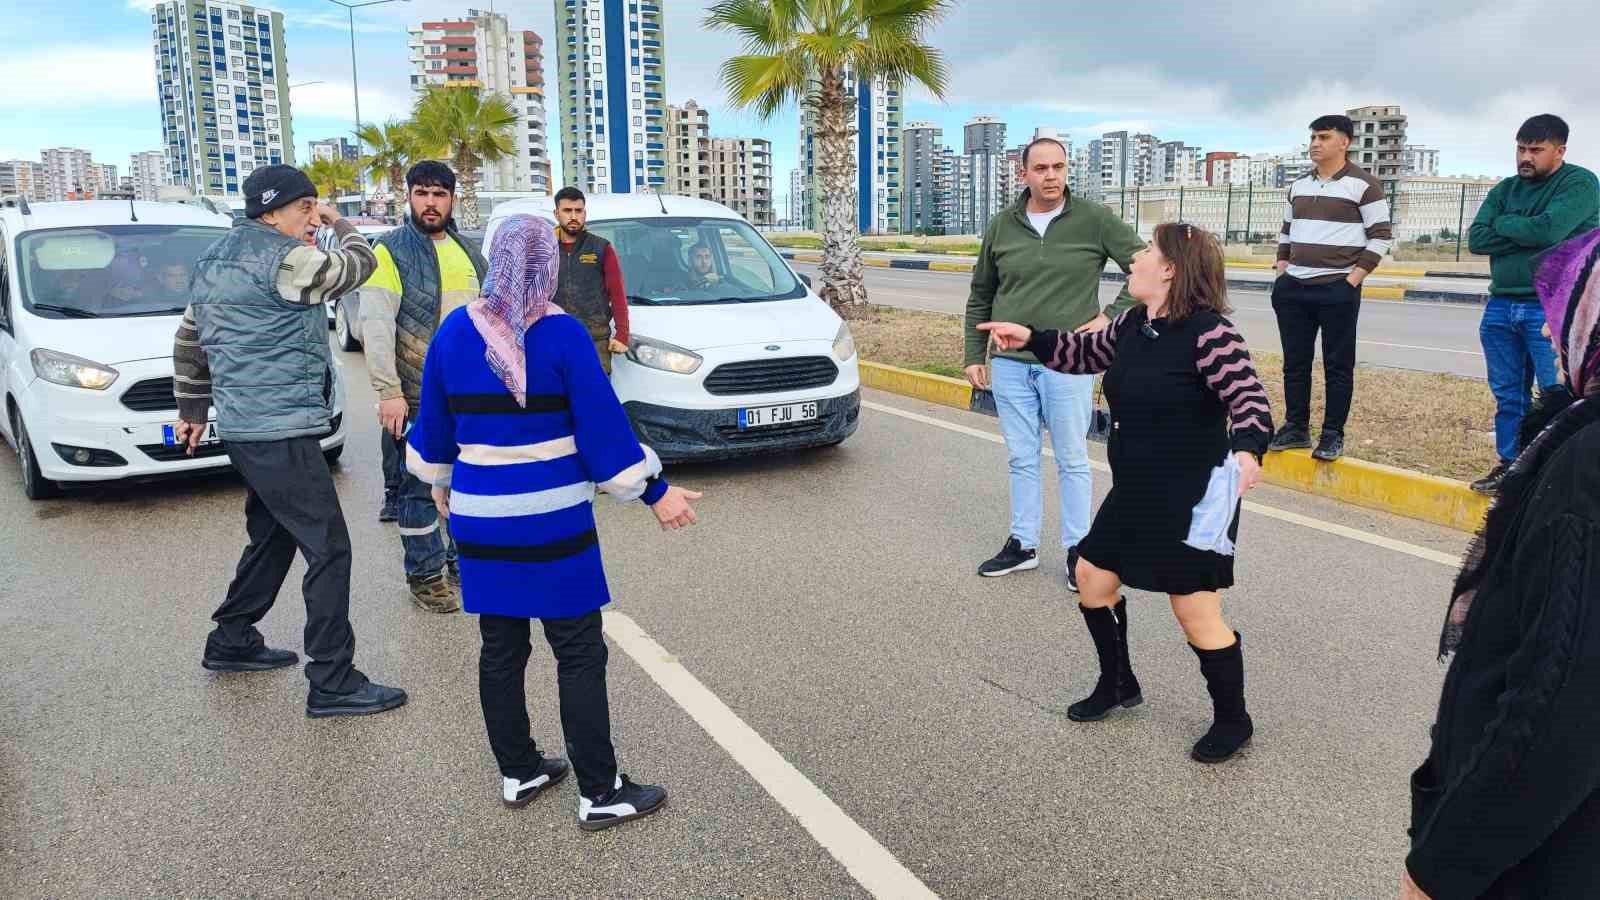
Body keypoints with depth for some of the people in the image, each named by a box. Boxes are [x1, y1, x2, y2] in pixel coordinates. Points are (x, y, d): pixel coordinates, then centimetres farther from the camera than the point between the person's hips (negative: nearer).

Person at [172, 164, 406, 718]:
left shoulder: (215, 262, 16)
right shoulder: (282, 258, -16)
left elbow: (189, 343, 23)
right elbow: (357, 266, -5)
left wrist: (193, 410, 31)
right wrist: (339, 223, 13)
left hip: (242, 426, 10)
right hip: (281, 430, -10)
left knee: (272, 538, 23)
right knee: (328, 549, -7)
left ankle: (231, 642, 36)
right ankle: (333, 683, -5)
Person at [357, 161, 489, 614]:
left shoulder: (469, 252, 13)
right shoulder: (391, 250, -6)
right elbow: (376, 326, -12)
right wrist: (389, 392, -18)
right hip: (416, 397, -6)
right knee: (419, 489, 2)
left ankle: (464, 560, 29)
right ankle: (425, 575, 13)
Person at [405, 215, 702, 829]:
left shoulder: (454, 331, 2)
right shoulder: (561, 334, -12)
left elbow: (434, 423, 13)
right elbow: (603, 425, -12)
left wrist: (441, 484, 29)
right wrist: (655, 493, -3)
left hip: (480, 521, 5)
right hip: (553, 523, -5)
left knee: (500, 650, 16)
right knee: (579, 656, 3)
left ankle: (517, 773, 28)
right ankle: (599, 794, 10)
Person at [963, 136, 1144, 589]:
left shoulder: (1095, 220, -4)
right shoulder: (1001, 226, 5)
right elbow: (980, 296, 13)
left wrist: (1112, 315, -8)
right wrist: (974, 354, 10)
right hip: (1009, 364, 3)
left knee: (1072, 461, 5)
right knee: (1022, 460, 12)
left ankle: (1077, 549, 18)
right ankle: (1022, 544, 24)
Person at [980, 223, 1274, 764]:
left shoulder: (1208, 332, -21)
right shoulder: (1132, 325, 4)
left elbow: (1249, 398, -26)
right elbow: (1085, 353, 20)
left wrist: (1246, 448, -45)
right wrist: (1032, 339, 8)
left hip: (1191, 502, -9)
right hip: (1134, 495, 9)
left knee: (1197, 614, 0)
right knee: (1093, 578, 16)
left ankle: (1232, 720, 24)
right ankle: (1118, 684, 38)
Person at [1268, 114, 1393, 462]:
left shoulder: (1363, 184, -5)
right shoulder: (1298, 185, 13)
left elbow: (1381, 236, -7)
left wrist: (1353, 279, -12)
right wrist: (1281, 270, 10)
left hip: (1337, 291, -6)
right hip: (1293, 289, 6)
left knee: (1338, 365, 1)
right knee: (1295, 361, 9)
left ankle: (1332, 434, 8)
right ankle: (1296, 427, 19)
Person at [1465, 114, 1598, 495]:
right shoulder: (1506, 189, 13)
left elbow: (1548, 229, -20)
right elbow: (1476, 239, 1)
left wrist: (1504, 223, -3)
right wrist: (1527, 234, -11)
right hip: (1501, 306, 6)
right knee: (1508, 396, 11)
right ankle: (1509, 465, 20)